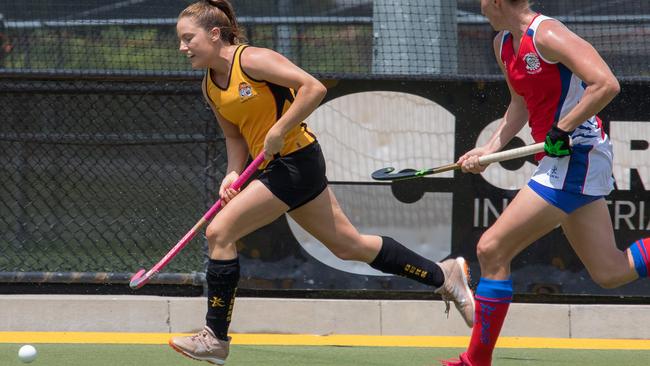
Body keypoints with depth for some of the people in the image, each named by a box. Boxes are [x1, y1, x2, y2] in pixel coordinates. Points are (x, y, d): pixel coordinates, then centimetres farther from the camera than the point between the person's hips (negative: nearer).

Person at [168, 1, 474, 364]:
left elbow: (314, 88, -21)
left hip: (295, 161, -9)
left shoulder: (251, 60, -16)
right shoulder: (211, 86, 9)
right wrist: (234, 174, 1)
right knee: (348, 244, 15)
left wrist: (277, 132, -23)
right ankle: (444, 275, 26)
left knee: (220, 232, -14)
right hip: (276, 167, 9)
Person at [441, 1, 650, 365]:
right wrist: (489, 150, 12)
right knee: (609, 272, 11)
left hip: (576, 158, -10)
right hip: (561, 161, 10)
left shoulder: (547, 35, -18)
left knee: (492, 249, -8)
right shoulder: (504, 44, 11)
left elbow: (606, 85, -26)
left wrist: (561, 130, -22)